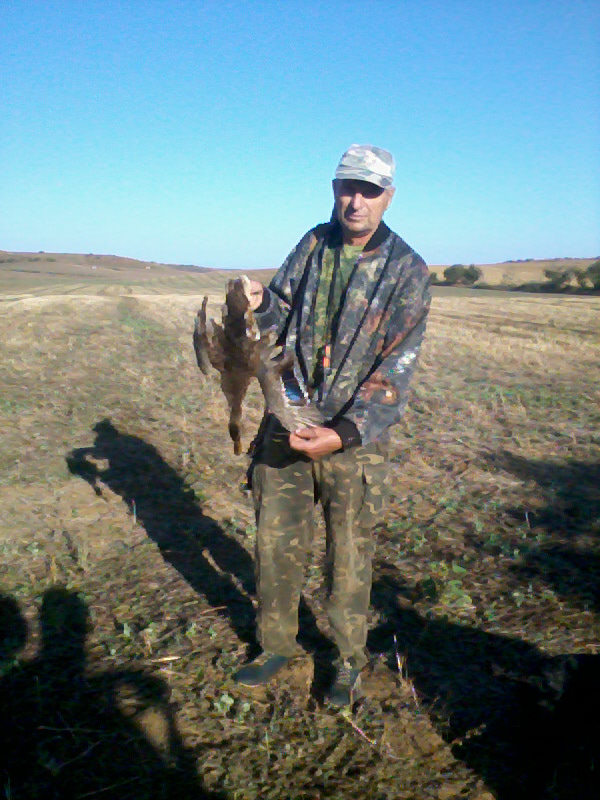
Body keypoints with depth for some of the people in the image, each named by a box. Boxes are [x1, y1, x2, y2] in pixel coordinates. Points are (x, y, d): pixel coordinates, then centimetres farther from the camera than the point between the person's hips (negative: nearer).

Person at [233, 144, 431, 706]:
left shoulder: (407, 271, -8)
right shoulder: (312, 245, 5)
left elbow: (396, 368, -13)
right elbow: (282, 315, 10)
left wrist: (344, 434, -24)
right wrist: (259, 307, -15)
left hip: (355, 435, -3)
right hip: (286, 421, 4)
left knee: (349, 556, 9)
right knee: (275, 544, 13)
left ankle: (350, 658, 34)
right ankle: (278, 644, 36)